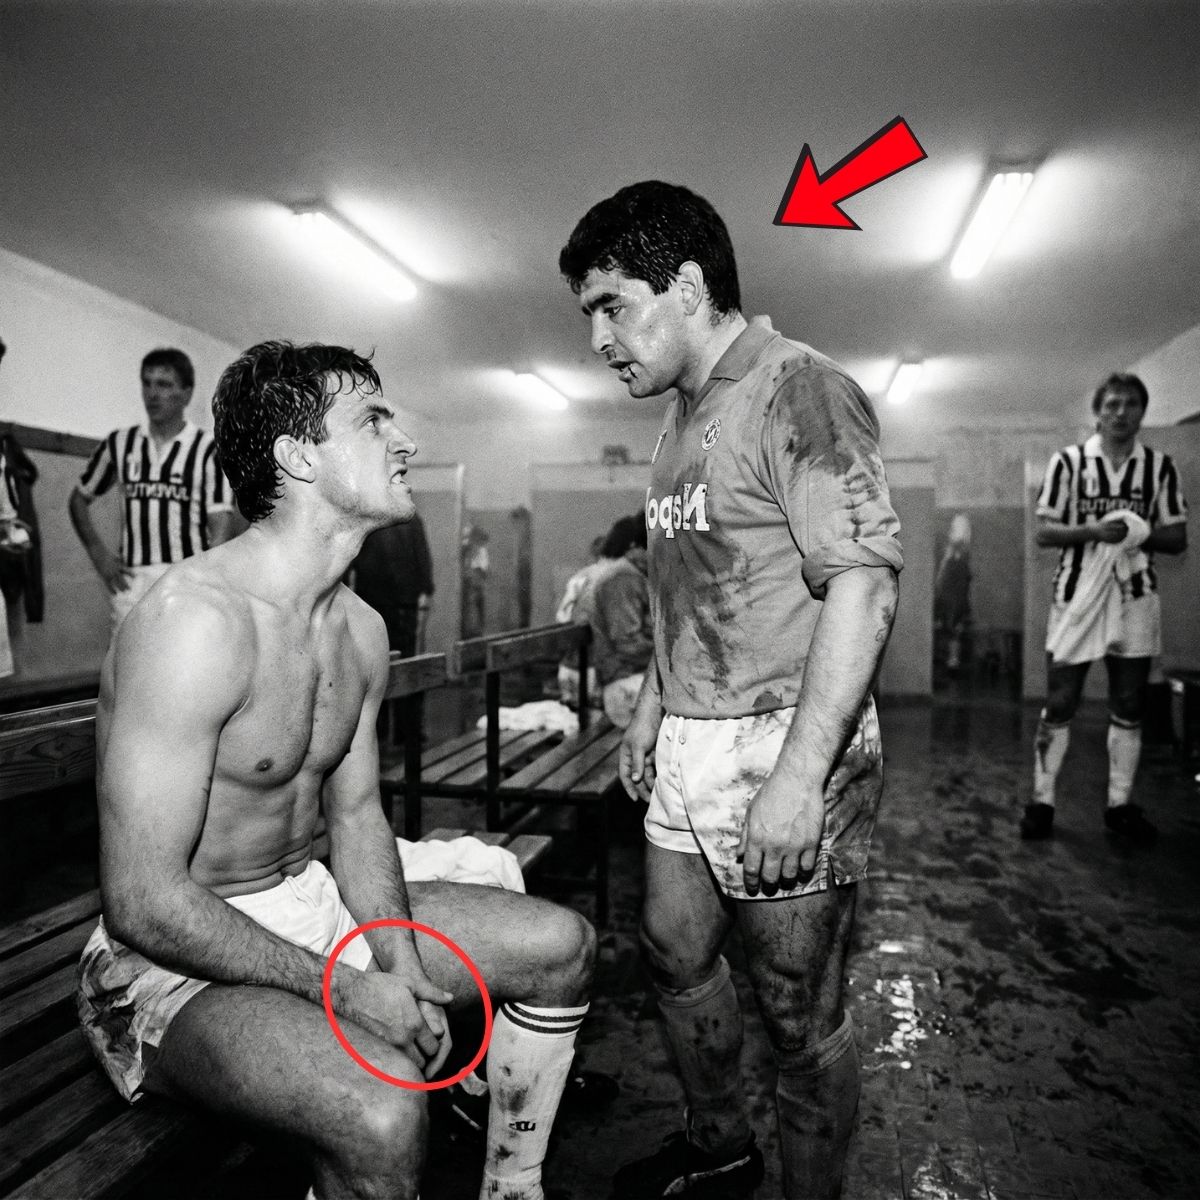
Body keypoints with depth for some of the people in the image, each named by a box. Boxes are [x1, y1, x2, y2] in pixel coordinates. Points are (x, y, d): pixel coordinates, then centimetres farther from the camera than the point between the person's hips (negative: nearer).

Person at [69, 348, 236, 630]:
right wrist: (97, 551, 7)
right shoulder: (119, 444, 9)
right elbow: (79, 498, 21)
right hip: (131, 582, 4)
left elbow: (220, 524, -6)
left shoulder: (207, 449, -3)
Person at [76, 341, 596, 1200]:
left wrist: (402, 964, -7)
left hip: (311, 904, 8)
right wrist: (348, 991, -21)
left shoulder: (363, 629, 2)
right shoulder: (196, 619, -26)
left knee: (561, 945, 5)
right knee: (382, 1104, -34)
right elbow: (143, 902, -25)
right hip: (174, 957, -8)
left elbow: (356, 814, 8)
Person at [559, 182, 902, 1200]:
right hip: (689, 747, 9)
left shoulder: (802, 392, -13)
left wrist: (798, 774, -24)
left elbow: (865, 585, -21)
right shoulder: (684, 417, 15)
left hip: (785, 746, -9)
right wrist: (651, 708, 20)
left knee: (798, 1008, 7)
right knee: (676, 952, 21)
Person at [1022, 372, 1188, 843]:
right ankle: (1041, 801, 10)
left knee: (1129, 710, 8)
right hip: (1077, 596, -2)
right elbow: (1044, 532, -3)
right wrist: (1094, 530, -19)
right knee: (1058, 707, 1)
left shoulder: (1160, 466, 6)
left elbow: (1177, 539, 7)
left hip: (1136, 599, 2)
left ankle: (1120, 805, 19)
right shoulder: (1068, 461, 0)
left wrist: (1139, 534, -13)